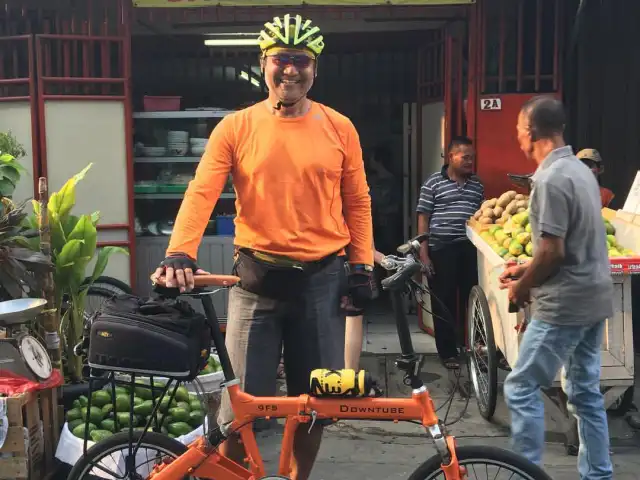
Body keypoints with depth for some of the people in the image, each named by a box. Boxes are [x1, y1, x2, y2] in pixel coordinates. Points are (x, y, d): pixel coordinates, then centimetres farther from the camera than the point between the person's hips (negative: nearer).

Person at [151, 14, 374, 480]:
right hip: (257, 277, -1)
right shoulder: (236, 127, -1)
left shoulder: (339, 128, 3)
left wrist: (362, 266, 1)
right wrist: (180, 253, -25)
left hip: (322, 278, 2)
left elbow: (357, 201, 7)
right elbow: (201, 193, -10)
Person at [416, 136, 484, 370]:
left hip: (470, 249, 4)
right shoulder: (433, 183, -1)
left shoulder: (477, 185, 12)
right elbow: (423, 219, -2)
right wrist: (424, 253, -8)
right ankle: (448, 352, 14)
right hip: (441, 250, -3)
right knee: (444, 302, 4)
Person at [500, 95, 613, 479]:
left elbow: (553, 251, -21)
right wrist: (526, 270, 16)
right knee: (586, 390, 15)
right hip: (594, 298, 9)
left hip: (565, 303, -9)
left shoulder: (550, 178, -19)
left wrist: (522, 288, -5)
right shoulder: (580, 168, 11)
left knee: (521, 387, 0)